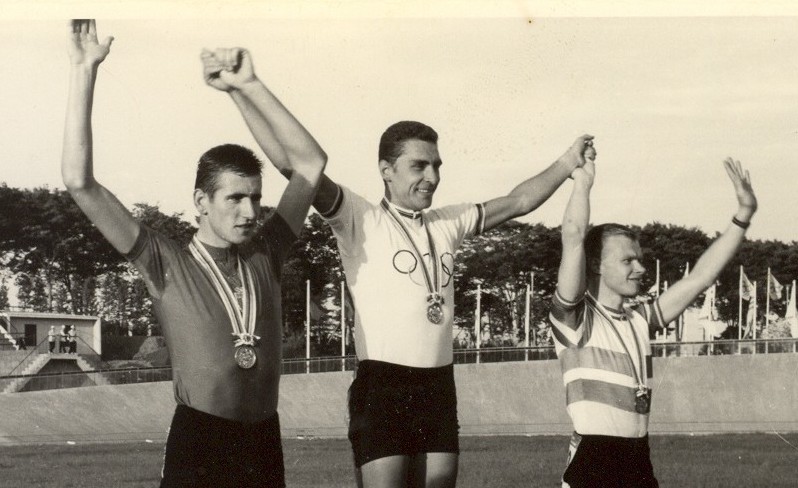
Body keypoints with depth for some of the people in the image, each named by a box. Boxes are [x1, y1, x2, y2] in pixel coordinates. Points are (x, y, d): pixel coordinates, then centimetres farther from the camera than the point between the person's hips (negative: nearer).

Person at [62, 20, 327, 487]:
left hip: (264, 440, 4)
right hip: (198, 440, -4)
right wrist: (85, 71, -11)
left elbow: (311, 163, 9)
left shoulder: (265, 254, 7)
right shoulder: (167, 264, -3)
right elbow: (81, 183, -10)